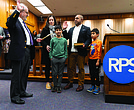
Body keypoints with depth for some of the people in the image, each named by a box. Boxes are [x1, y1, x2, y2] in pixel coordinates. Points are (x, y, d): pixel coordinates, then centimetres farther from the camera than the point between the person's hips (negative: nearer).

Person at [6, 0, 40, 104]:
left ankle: (22, 92, 34)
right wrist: (17, 10, -39)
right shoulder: (15, 21, -6)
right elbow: (9, 23, -31)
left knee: (24, 74, 18)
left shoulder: (24, 24, 21)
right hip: (19, 52, -9)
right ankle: (15, 96, 15)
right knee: (17, 75, 1)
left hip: (27, 51, 9)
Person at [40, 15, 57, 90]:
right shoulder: (45, 29, 5)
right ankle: (48, 82, 18)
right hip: (47, 50, -1)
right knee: (47, 66, 5)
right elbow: (42, 39, 1)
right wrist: (46, 46, -13)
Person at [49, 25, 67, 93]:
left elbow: (66, 50, 8)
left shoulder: (64, 40, 6)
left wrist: (65, 57, 0)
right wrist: (50, 56, 0)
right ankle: (55, 85, 20)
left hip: (62, 58, 0)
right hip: (54, 58, 0)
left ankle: (59, 86, 17)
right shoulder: (52, 40, 5)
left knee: (60, 73, 6)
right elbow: (50, 49, 7)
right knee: (54, 73, 5)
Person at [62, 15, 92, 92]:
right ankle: (70, 82, 25)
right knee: (70, 68, 10)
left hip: (80, 52, -4)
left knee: (81, 68, 4)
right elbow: (66, 37, 12)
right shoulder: (71, 29, 20)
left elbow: (89, 39, -3)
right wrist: (64, 29, 4)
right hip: (71, 52, 5)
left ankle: (81, 84, 16)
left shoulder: (86, 29, 6)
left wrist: (85, 45, -20)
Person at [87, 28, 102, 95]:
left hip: (95, 60, -7)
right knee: (91, 74, 12)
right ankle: (92, 86, 24)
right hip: (90, 60, 7)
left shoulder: (99, 42, -7)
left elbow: (99, 52, -12)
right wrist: (88, 60, 15)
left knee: (96, 74, 0)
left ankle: (97, 87, 12)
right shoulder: (91, 43, 14)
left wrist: (98, 61, -16)